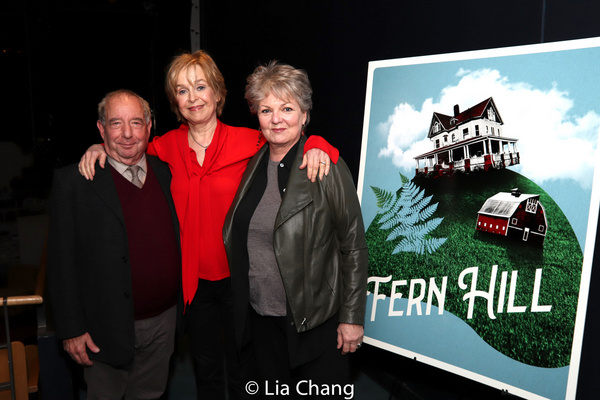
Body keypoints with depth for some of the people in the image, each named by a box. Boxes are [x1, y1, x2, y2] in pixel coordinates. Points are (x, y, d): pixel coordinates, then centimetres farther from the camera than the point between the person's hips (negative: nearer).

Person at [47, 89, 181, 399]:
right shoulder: (72, 181, -11)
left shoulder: (166, 173, 1)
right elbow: (61, 261, -9)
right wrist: (71, 329, -10)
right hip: (107, 330, -3)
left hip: (163, 322, 4)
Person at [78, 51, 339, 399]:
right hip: (194, 279, 3)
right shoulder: (167, 146, -2)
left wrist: (315, 147, -26)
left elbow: (291, 144, -5)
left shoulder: (248, 142, -11)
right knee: (206, 370, 23)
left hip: (238, 277, -2)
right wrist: (99, 150, -3)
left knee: (242, 371, 18)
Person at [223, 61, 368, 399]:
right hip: (261, 314, 5)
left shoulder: (327, 168, -15)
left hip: (316, 319, -5)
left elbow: (354, 247, -13)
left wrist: (352, 318, -12)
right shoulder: (253, 164, 1)